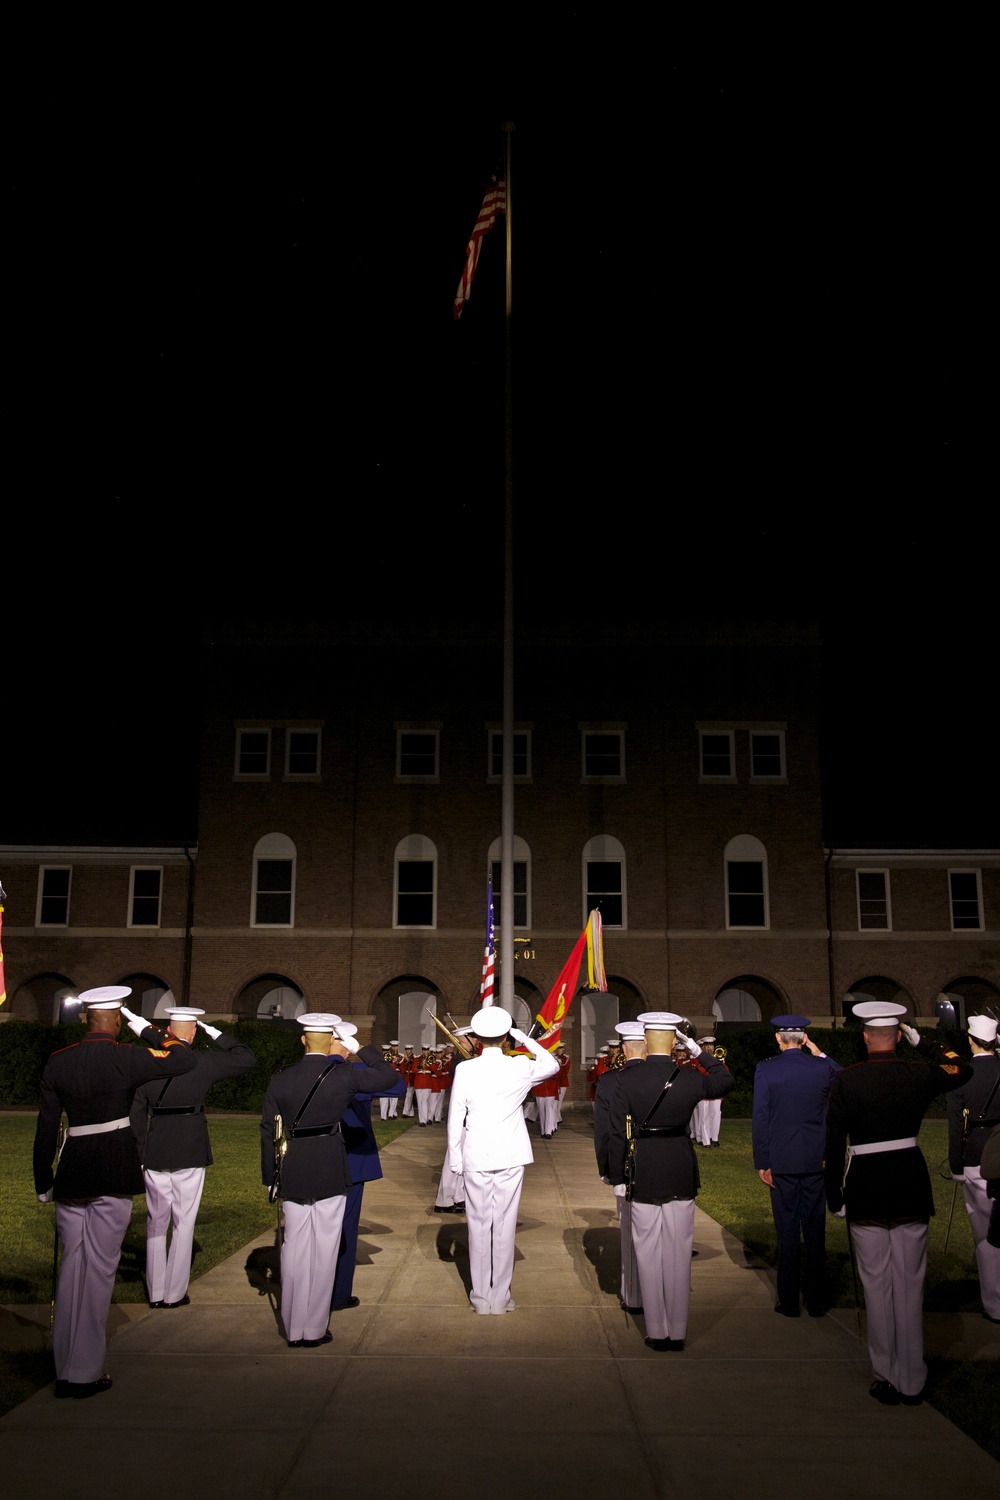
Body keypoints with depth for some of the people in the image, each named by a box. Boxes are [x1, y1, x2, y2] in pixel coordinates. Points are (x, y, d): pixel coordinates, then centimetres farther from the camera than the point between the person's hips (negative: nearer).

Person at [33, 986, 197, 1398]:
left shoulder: (58, 1062, 3)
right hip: (114, 1176, -5)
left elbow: (46, 1128, 7)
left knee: (71, 1266, 13)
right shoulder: (127, 1059, -11)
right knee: (99, 1268, 2)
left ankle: (64, 1369, 22)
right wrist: (165, 1041, 17)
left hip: (71, 1175, 5)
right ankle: (85, 1373, 8)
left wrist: (43, 1184, 15)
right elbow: (185, 1061, -2)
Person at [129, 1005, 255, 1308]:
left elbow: (137, 1113, 4)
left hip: (154, 1155, 3)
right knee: (183, 1224, 7)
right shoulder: (203, 1061, -8)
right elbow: (246, 1059, 2)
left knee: (156, 1222, 14)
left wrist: (139, 1156, 11)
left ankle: (155, 1293, 20)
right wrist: (215, 1033, 4)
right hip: (190, 1155, -3)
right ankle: (175, 1294, 12)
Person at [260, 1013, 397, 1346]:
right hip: (331, 1174, -3)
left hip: (292, 1174, 3)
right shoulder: (344, 1076, -8)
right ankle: (315, 1330, 14)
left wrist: (270, 1176, 11)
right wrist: (359, 1049, 5)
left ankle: (293, 1329, 20)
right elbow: (389, 1076, 1)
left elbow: (268, 1130, 4)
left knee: (294, 1249, 11)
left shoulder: (280, 1080, 0)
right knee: (324, 1251, 7)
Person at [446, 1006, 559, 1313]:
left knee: (478, 1225, 8)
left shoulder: (465, 1070, -8)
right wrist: (526, 1040, 10)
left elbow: (455, 1119, -4)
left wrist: (456, 1159, 5)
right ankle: (500, 1298, 14)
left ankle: (481, 1298, 15)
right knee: (505, 1225, 7)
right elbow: (552, 1065, 15)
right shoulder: (520, 1067, -5)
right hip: (510, 1157, 1)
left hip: (475, 1158, -1)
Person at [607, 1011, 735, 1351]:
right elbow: (726, 1081, 13)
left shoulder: (627, 1080, -7)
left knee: (648, 1256, 8)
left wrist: (618, 1177, 3)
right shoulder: (688, 1078, -6)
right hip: (682, 1176, 1)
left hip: (643, 1177, -1)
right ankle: (677, 1333, 16)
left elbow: (618, 1132, -5)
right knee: (679, 1254, 9)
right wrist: (698, 1051, 11)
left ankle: (657, 1333, 14)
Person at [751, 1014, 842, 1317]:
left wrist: (762, 1163, -4)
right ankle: (816, 1301, 18)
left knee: (787, 1232, 6)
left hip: (781, 1161, -2)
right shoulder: (821, 1067, -3)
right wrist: (818, 1053, 10)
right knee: (815, 1230, 10)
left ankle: (789, 1302, 12)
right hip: (815, 1159, 2)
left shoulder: (765, 1069, -9)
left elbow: (760, 1118, -9)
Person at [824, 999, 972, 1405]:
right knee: (910, 1283, 10)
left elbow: (834, 1143, -7)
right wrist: (922, 1042, 15)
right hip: (911, 1184, 2)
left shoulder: (846, 1081, -9)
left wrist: (835, 1196, 2)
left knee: (876, 1284, 8)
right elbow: (962, 1071, 16)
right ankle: (912, 1382, 18)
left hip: (865, 1186, -2)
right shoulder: (919, 1076, -5)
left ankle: (886, 1379, 16)